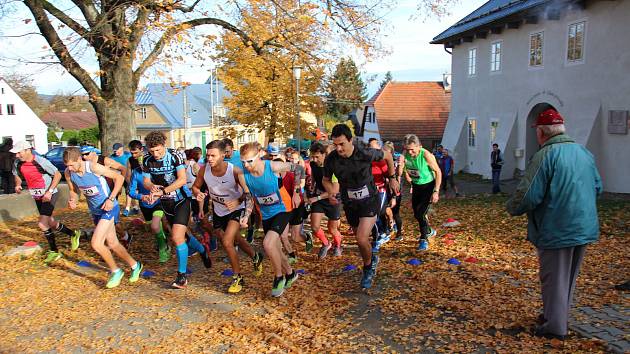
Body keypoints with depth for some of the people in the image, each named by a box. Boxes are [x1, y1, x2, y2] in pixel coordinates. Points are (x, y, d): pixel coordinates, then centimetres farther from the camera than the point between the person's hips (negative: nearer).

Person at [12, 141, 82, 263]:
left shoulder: (41, 161, -22)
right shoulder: (17, 163, -4)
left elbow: (58, 175, -15)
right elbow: (17, 175, 17)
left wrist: (49, 191, -22)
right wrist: (18, 184, -5)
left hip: (49, 195, -7)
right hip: (37, 197, 7)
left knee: (42, 223, -15)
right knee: (49, 222, 13)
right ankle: (73, 234, 31)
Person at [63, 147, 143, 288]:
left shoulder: (94, 167, -25)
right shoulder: (68, 173, -8)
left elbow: (119, 177, -16)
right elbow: (73, 191, 10)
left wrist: (111, 199, -22)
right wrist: (72, 200, -13)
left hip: (108, 208, -7)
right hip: (95, 210, 7)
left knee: (96, 243, -15)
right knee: (112, 243, 15)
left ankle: (115, 271, 7)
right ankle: (135, 266, 34)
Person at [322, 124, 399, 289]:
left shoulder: (366, 154, -25)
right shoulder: (331, 159, -18)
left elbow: (387, 155, -4)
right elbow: (326, 180, 2)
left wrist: (392, 178, 5)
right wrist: (331, 192, -19)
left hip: (369, 201, -4)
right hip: (350, 204, 4)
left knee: (362, 239, -17)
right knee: (360, 239, 16)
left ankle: (368, 267, 12)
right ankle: (372, 260, 47)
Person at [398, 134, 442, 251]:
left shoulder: (426, 155, -26)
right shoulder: (405, 155, -13)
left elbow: (438, 172, -17)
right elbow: (399, 173, -7)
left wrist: (436, 191, -19)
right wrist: (400, 164, -29)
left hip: (428, 185, -6)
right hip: (416, 186, 6)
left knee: (421, 213, -15)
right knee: (416, 214, 15)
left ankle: (424, 239, 3)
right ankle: (429, 231, 41)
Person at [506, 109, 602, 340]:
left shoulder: (545, 155, -19)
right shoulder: (584, 152, 5)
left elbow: (528, 195, -23)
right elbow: (597, 188, 15)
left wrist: (511, 208, -4)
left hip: (556, 230, -7)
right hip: (584, 228, 8)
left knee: (554, 278, 6)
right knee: (569, 276, 21)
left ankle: (555, 326, 15)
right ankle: (556, 314, 36)